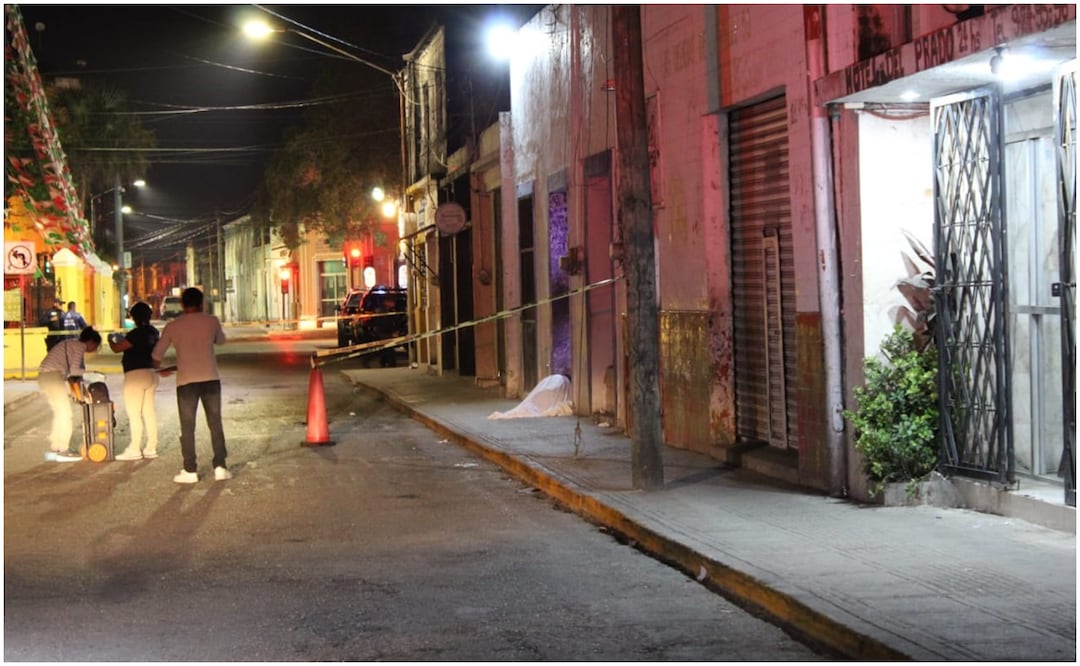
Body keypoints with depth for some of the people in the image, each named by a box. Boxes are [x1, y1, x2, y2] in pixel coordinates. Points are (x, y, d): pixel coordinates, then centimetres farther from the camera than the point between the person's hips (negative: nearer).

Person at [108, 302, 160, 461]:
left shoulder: (136, 333, -18)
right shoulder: (154, 332, 9)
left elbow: (117, 348, -14)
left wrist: (111, 340, 7)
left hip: (136, 375, -8)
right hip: (151, 373, 8)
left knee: (134, 413, -4)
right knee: (149, 412, 9)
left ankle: (134, 450, -2)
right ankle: (151, 448, 10)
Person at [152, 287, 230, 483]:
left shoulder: (173, 326, 1)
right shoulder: (211, 321, 1)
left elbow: (157, 354, 10)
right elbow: (221, 340, 22)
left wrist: (160, 369, 31)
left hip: (186, 381, -1)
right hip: (210, 379, 1)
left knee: (187, 427, 5)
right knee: (215, 423, 8)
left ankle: (190, 471, 5)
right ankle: (220, 467, 6)